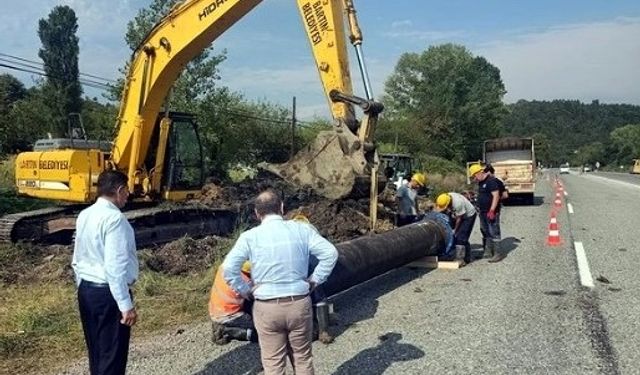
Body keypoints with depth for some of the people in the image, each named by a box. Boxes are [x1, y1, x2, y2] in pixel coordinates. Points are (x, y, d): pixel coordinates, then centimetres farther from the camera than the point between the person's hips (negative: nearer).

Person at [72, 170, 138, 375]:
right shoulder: (114, 218, -19)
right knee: (112, 356, 2)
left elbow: (77, 259, 14)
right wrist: (126, 305, -21)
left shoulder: (84, 215, 7)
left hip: (86, 289, 9)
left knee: (96, 352, 19)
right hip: (108, 293, -9)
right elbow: (115, 267, -24)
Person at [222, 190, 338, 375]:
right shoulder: (301, 229, -2)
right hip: (300, 304, 2)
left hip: (267, 308, -1)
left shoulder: (249, 236, -6)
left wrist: (245, 290, -1)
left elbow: (228, 268, -14)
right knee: (303, 358, 19)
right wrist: (314, 280, 2)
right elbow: (330, 253, -6)